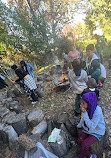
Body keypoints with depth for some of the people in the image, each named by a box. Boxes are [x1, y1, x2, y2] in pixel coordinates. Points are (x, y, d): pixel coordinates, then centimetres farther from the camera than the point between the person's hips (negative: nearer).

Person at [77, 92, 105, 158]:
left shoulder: (97, 112, -33)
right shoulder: (86, 107, -18)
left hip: (97, 132, -5)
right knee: (80, 141, -13)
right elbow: (83, 118, 3)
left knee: (84, 144, -18)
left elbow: (92, 126, -31)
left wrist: (84, 113, -38)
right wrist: (79, 125, 16)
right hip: (87, 129, 5)